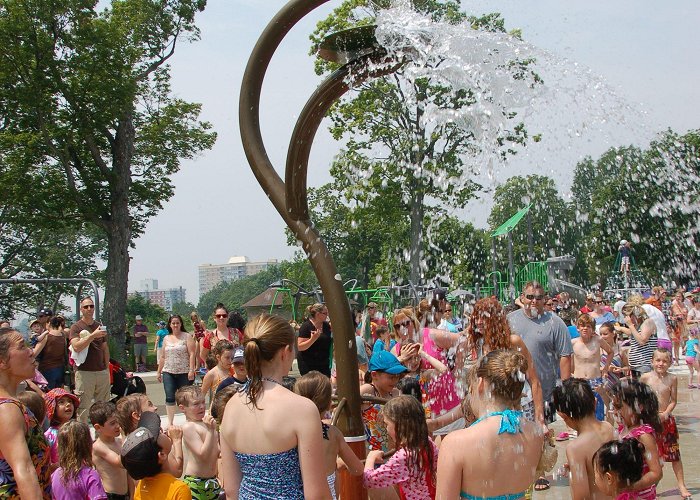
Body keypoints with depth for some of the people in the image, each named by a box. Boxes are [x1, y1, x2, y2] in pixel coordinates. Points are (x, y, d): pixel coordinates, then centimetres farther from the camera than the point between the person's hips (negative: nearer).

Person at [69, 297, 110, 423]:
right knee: (83, 407, -6)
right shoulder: (76, 327, 0)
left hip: (102, 372, 5)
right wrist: (93, 335, -22)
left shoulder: (100, 326, 16)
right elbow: (76, 347, -15)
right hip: (84, 373, -5)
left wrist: (107, 367, 12)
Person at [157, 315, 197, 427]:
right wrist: (159, 372, 16)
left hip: (184, 372, -3)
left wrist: (191, 370, -14)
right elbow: (163, 357, 18)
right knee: (170, 398, -4)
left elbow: (192, 354, -6)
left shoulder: (187, 336, 0)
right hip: (168, 372, 3)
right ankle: (170, 422, 2)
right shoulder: (166, 339, 14)